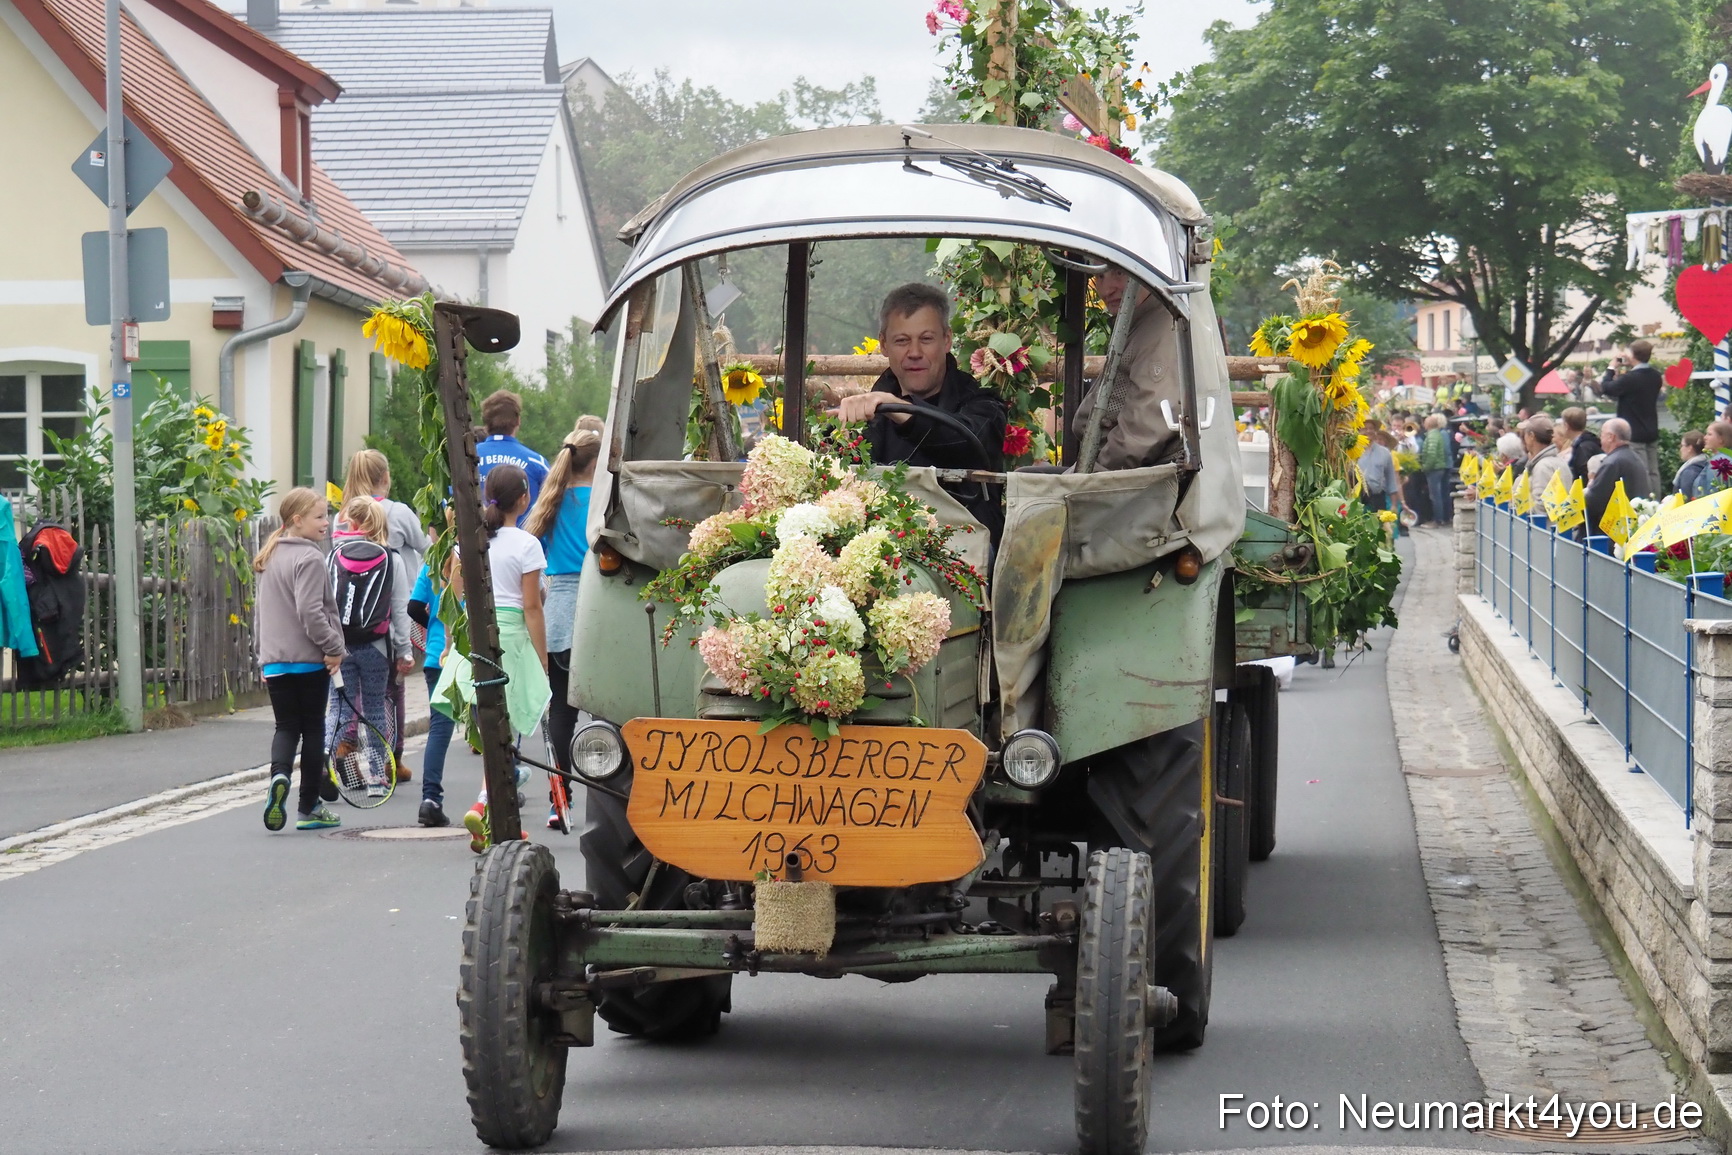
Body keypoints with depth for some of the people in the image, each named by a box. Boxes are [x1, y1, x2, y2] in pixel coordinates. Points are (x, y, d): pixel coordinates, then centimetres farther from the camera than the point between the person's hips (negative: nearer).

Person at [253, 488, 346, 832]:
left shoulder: (271, 556, 12)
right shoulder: (309, 558, -14)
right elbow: (311, 611, -22)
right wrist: (333, 647, -14)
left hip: (274, 660, 6)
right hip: (309, 660, -6)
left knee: (286, 726, 9)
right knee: (313, 729, 6)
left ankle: (279, 774, -20)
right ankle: (310, 806, 10)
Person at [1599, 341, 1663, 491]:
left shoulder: (1630, 378, -20)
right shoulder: (1656, 376, 3)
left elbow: (1606, 388, -12)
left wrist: (1611, 368, 2)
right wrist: (1629, 368, 11)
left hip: (1635, 434, -8)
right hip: (1652, 432, 8)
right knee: (1653, 471, 11)